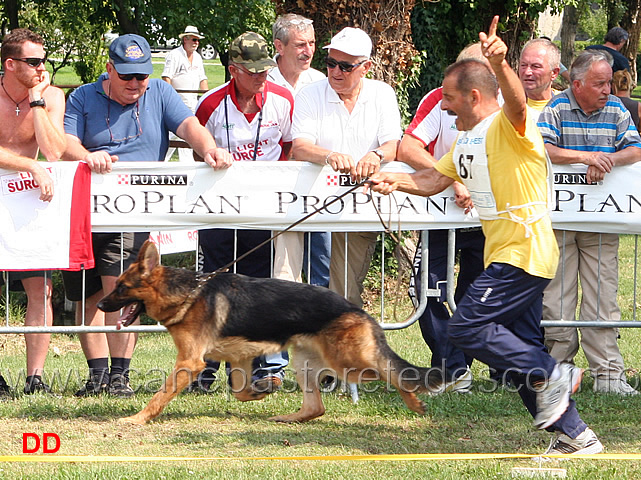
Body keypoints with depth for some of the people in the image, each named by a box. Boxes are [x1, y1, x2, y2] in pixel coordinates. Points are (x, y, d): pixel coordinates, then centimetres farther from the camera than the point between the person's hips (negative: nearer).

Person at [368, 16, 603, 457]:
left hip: (524, 251, -10)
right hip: (507, 255, 10)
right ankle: (575, 435, 13)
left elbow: (516, 102, -35)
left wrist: (499, 64, -55)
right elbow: (432, 180, 23)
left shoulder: (508, 127, -12)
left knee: (466, 328, -15)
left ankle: (552, 376, -8)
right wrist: (393, 180, 3)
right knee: (521, 347, 9)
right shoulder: (467, 141, 18)